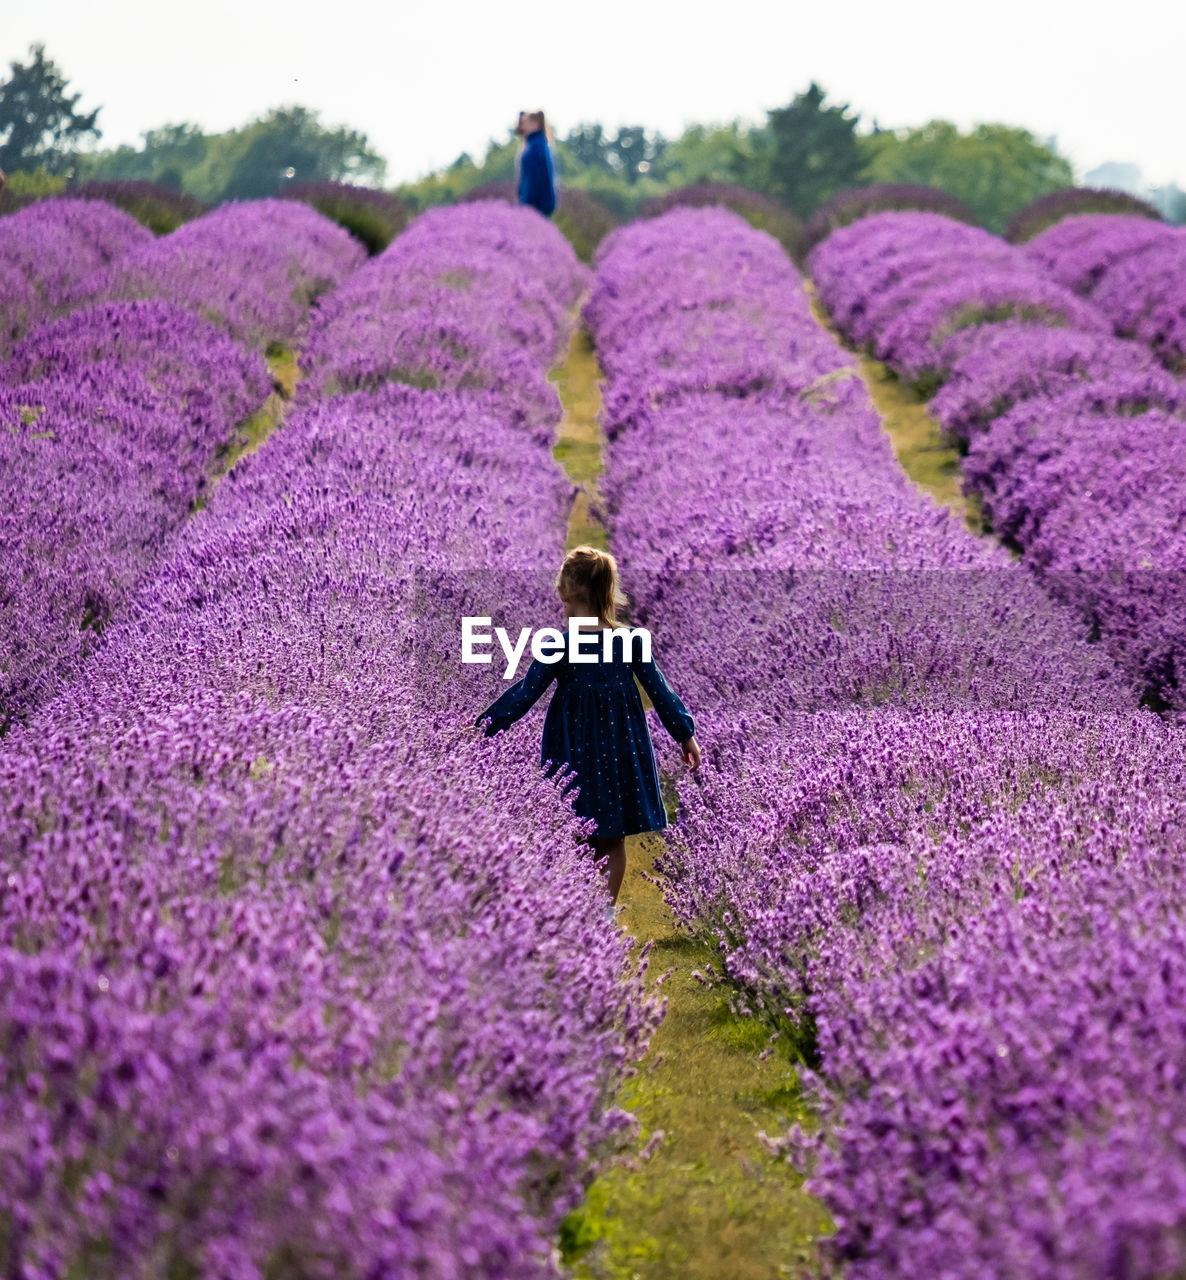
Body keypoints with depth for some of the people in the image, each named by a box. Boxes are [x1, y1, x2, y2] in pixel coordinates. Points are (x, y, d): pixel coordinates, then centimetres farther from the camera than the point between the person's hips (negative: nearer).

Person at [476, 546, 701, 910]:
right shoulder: (630, 641, -6)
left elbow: (524, 695, -11)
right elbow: (660, 691, 0)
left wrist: (483, 726, -1)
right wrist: (686, 733, 11)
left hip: (575, 751, -3)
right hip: (621, 751, 3)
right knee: (613, 840, 13)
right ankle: (607, 910, 20)